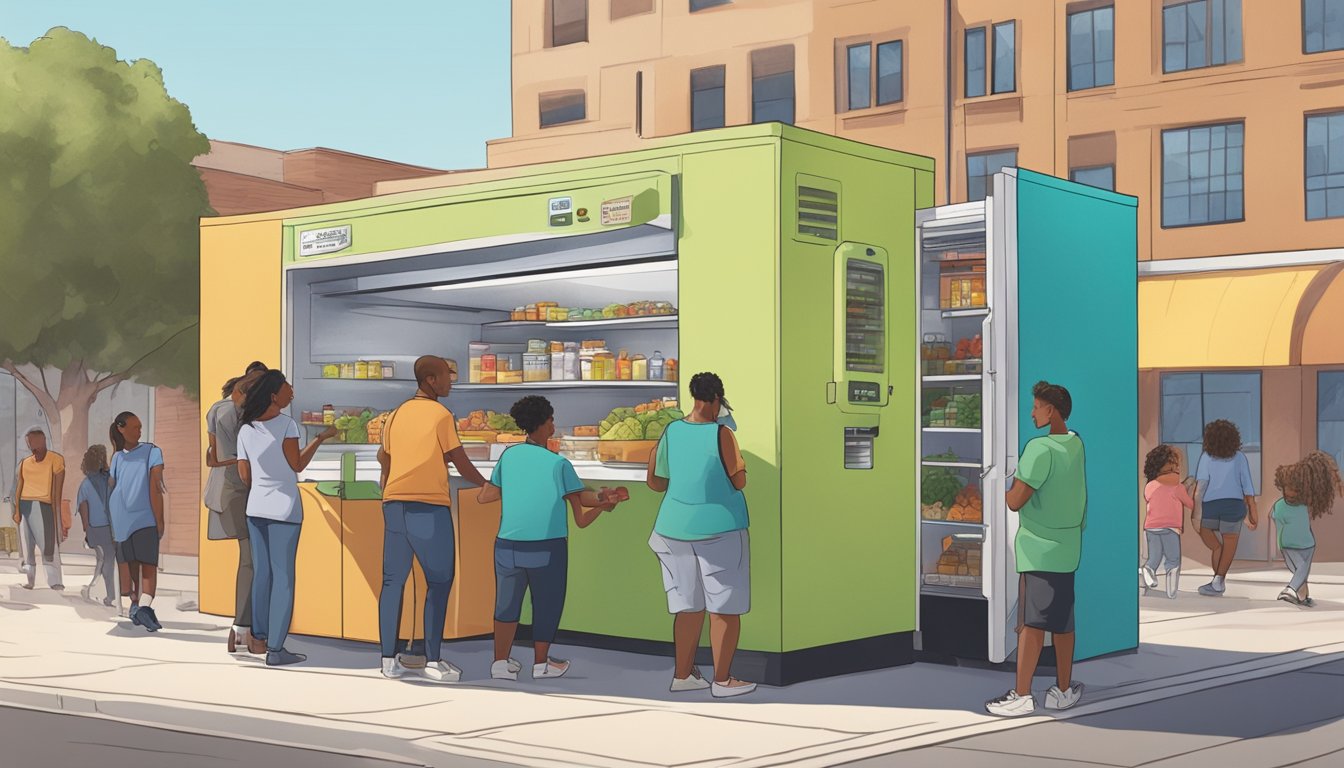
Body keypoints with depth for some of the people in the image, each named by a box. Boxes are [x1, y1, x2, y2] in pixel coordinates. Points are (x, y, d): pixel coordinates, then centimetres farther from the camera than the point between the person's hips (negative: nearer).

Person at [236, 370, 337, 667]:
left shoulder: (245, 430, 6)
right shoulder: (286, 425, -11)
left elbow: (244, 475, 8)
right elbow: (297, 465, -3)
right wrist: (320, 439, 5)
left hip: (255, 506, 6)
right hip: (284, 508, -6)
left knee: (261, 573, 14)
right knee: (283, 577, -3)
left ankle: (259, 636, 19)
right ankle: (275, 648, -4)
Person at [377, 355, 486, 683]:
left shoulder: (397, 415, 13)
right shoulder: (441, 416, -5)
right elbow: (462, 464, -2)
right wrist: (486, 485, 14)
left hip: (394, 504, 6)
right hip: (429, 506, -6)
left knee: (393, 581, 8)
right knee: (438, 582, 2)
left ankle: (389, 660, 9)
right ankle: (433, 662, 0)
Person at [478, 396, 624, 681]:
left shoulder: (509, 456, 6)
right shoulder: (558, 463, -4)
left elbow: (484, 497, 9)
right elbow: (579, 505, -5)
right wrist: (603, 504, 14)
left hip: (508, 545, 3)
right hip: (547, 547, -3)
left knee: (507, 603, 16)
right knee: (547, 604, 12)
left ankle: (501, 663, 16)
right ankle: (540, 663, 18)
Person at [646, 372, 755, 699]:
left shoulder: (670, 432, 1)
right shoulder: (722, 434, -13)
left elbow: (656, 482, 7)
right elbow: (739, 481, -10)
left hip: (677, 528, 5)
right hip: (720, 528, -5)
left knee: (689, 606, 15)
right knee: (725, 607, 4)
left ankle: (682, 674, 20)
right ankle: (722, 680, 6)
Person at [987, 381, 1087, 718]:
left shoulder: (1040, 448, -18)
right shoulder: (1076, 444, 9)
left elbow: (1016, 501, -19)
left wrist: (1010, 486, 1)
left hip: (1038, 549, -8)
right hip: (1067, 547, 8)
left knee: (1031, 623, -5)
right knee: (1062, 622, 13)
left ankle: (1022, 695, -3)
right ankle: (1064, 690, 20)